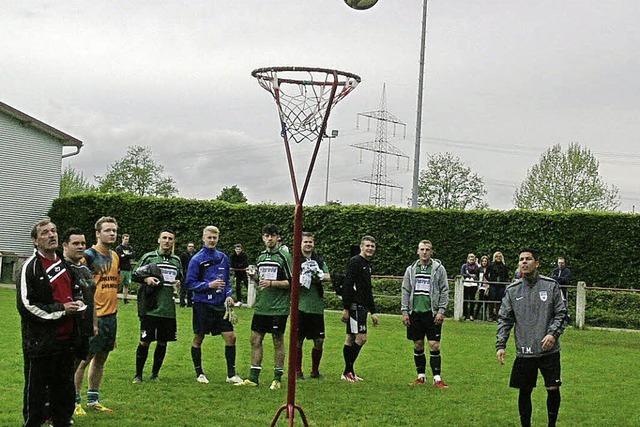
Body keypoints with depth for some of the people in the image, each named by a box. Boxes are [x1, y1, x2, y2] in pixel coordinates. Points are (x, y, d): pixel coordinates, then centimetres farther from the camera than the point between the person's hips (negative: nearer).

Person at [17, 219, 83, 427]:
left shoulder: (63, 264, 15)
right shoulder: (30, 267, -10)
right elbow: (26, 306, -16)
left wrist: (75, 304, 9)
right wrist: (61, 309, -14)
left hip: (65, 338, 7)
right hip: (40, 341, -7)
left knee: (64, 386, 14)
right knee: (36, 388, 0)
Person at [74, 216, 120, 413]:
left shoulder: (115, 256, 13)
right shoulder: (88, 255, -11)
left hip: (111, 316, 7)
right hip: (94, 316, -7)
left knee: (100, 359, 14)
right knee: (84, 359, -3)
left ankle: (93, 400, 23)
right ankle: (74, 401, 6)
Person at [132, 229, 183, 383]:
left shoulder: (176, 260, 14)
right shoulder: (148, 257, 1)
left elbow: (180, 277, 25)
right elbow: (135, 275, 4)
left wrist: (178, 282, 2)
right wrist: (146, 279, -15)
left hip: (168, 309, 4)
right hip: (150, 308, -4)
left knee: (163, 343, 9)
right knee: (145, 342, -2)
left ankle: (155, 374, 23)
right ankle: (138, 375, 11)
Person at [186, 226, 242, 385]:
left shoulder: (223, 257, 8)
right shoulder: (197, 259, -7)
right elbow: (190, 283, -8)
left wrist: (228, 295, 2)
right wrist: (209, 285, -18)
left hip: (220, 304, 4)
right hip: (202, 304, -4)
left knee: (230, 337, -1)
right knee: (198, 339, 6)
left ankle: (231, 374, 8)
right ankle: (199, 373, 20)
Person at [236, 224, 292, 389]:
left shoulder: (284, 256, -6)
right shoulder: (261, 256, 14)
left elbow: (291, 282, -10)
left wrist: (271, 283, -20)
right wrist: (254, 277, 2)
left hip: (279, 307, -6)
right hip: (261, 306, 6)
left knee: (278, 341, 2)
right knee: (256, 339, 5)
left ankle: (277, 379, 10)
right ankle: (253, 377, 11)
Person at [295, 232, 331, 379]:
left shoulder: (319, 259, 12)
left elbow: (329, 277, 6)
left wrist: (320, 276, -12)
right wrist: (301, 278, -21)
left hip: (317, 306, 4)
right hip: (300, 306, -4)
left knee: (319, 341, 6)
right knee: (298, 341, 3)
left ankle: (315, 370, 20)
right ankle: (297, 370, 14)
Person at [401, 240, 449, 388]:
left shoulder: (438, 269, 1)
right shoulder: (411, 269, 9)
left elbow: (444, 291, 0)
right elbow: (405, 291, 11)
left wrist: (441, 311, -8)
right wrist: (405, 312, 3)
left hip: (432, 313, -3)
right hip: (415, 312, 3)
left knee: (434, 346, -5)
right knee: (418, 345, 7)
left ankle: (437, 378, 0)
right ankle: (421, 376, 17)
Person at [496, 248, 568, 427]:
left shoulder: (551, 285, 0)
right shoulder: (512, 290, 5)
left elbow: (561, 313, 1)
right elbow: (504, 319, 5)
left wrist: (553, 333, -14)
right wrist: (500, 345, -4)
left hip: (549, 350, -1)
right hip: (524, 351, 1)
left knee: (553, 389, 1)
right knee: (525, 392, 6)